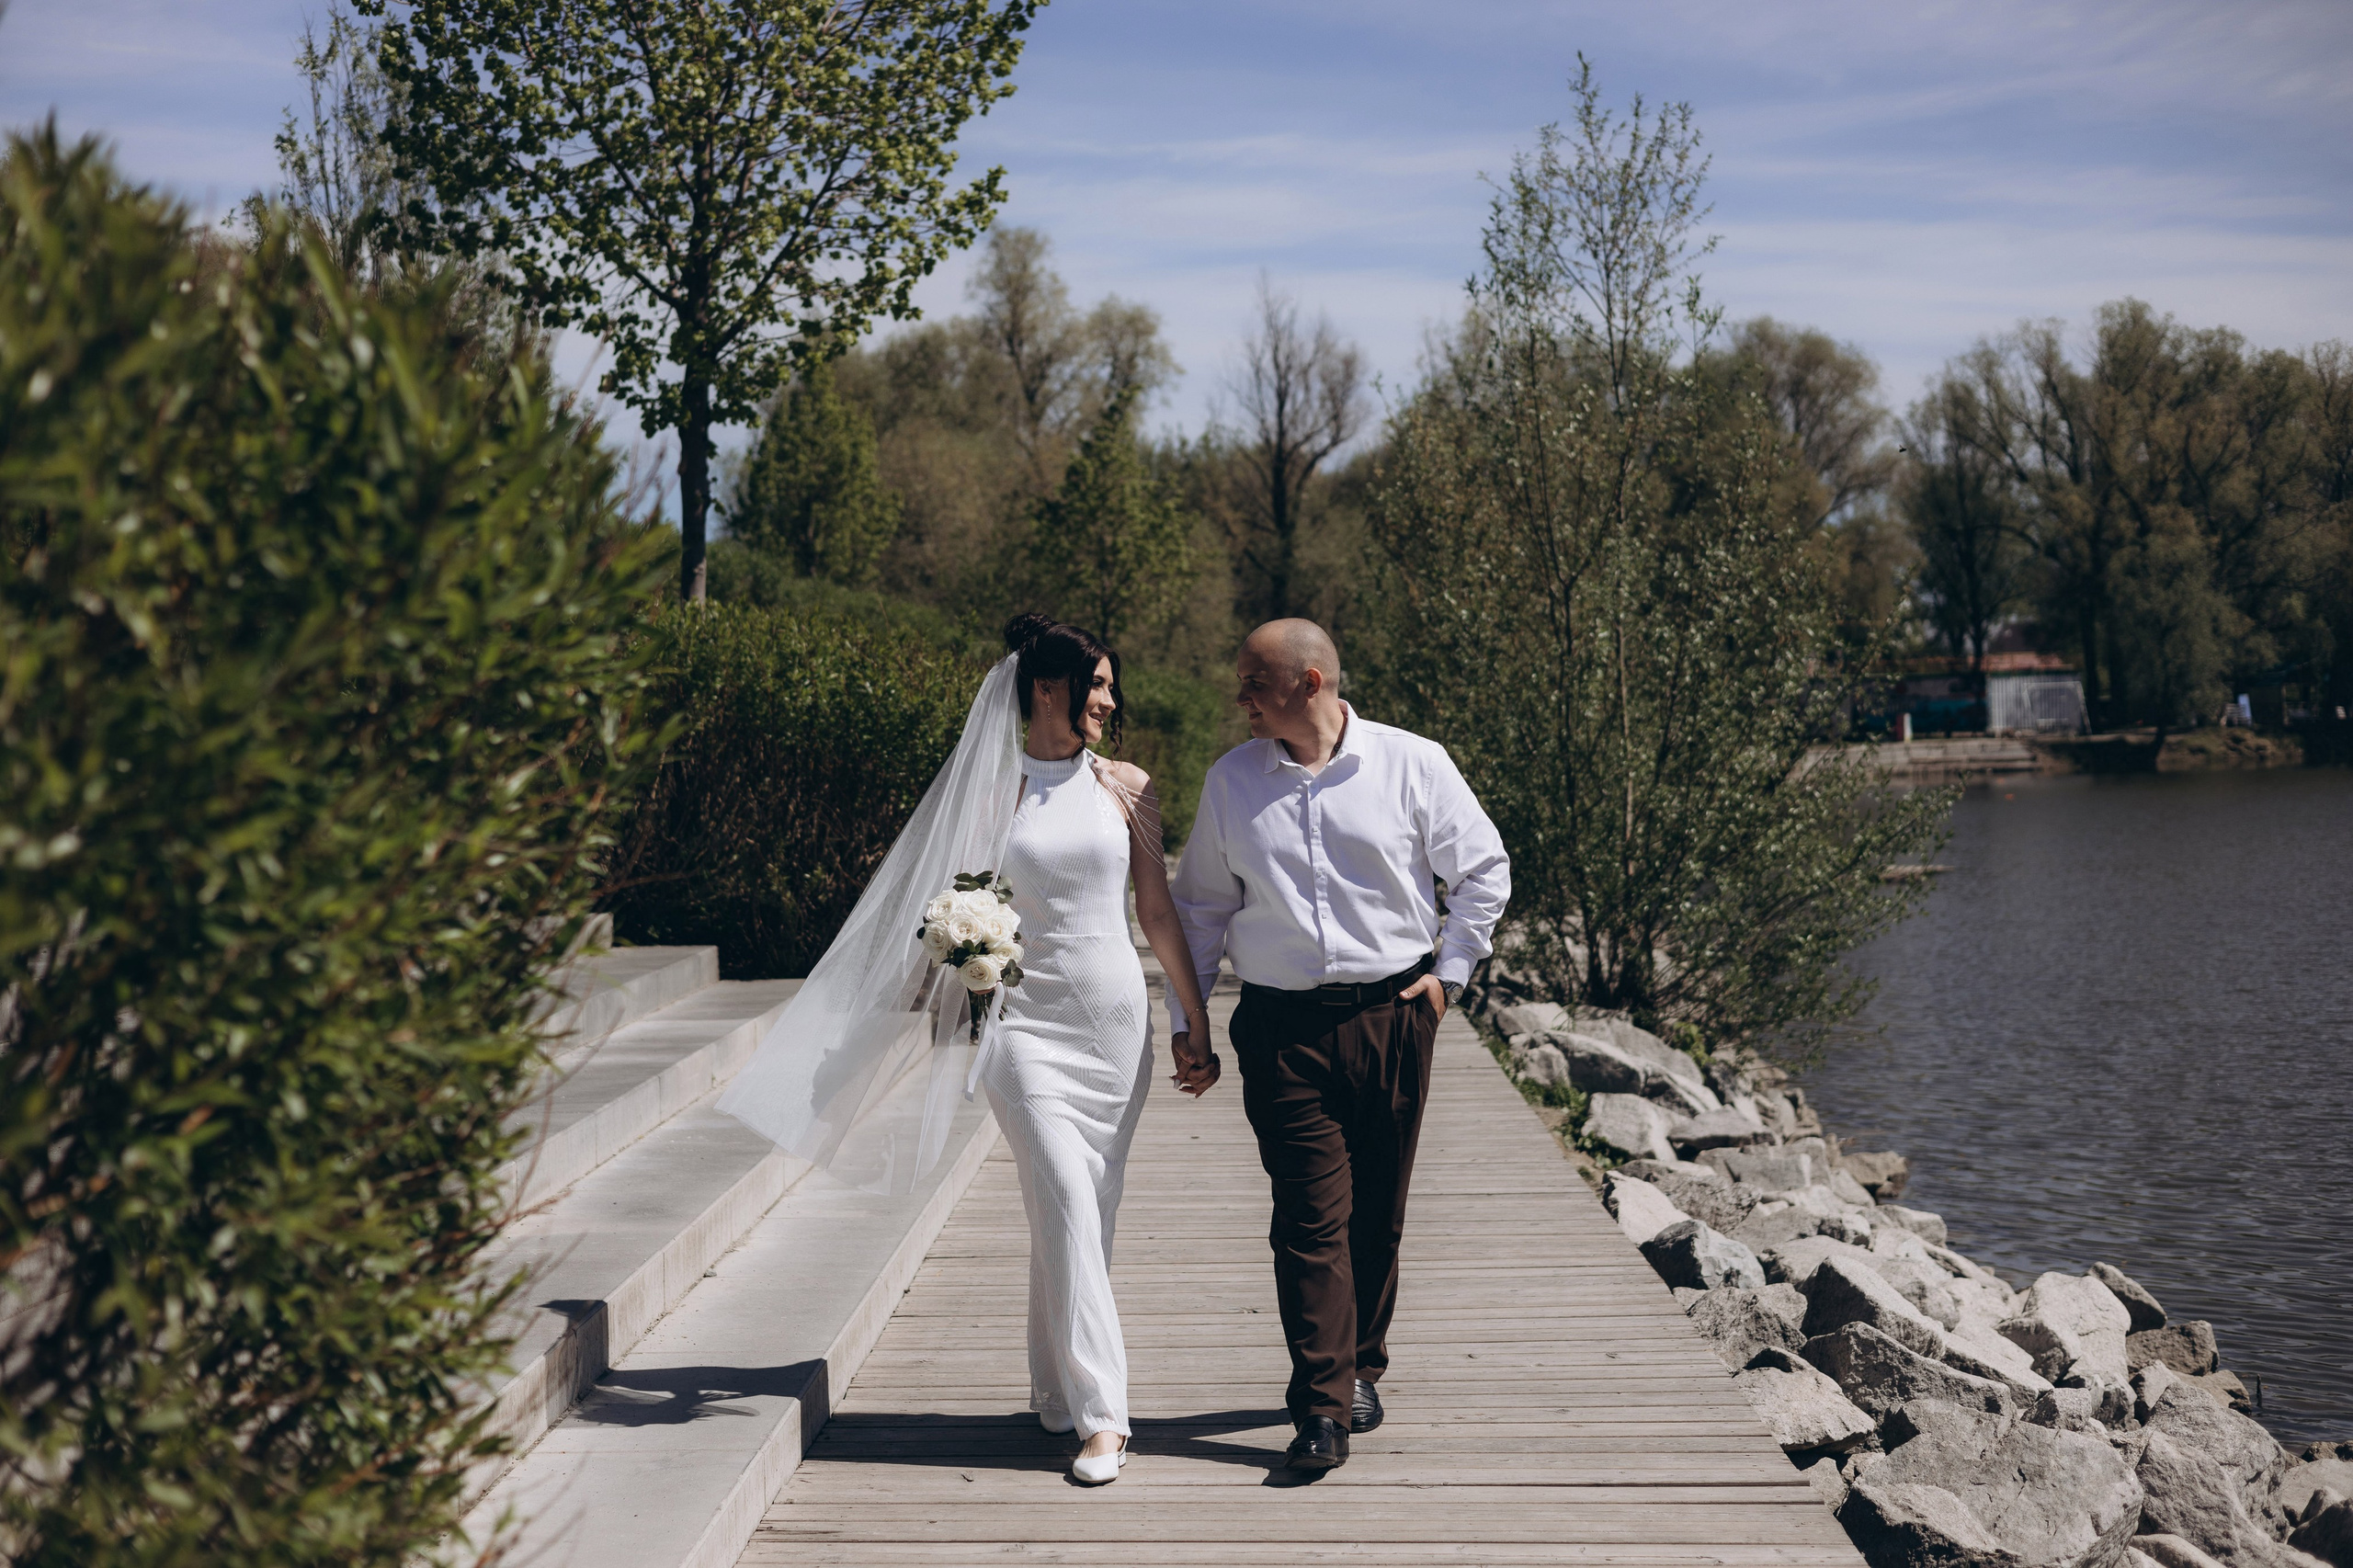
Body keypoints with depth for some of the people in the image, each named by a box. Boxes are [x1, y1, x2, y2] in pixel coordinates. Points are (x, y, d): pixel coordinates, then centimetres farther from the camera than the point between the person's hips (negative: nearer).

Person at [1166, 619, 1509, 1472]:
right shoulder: (1231, 780, 5)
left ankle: (1359, 1370, 28)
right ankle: (1323, 1407, -3)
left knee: (1377, 1211, 9)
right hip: (1280, 1026, 0)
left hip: (1391, 1016, 0)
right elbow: (1200, 906, 12)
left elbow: (1484, 869, 10)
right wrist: (1185, 1020, 9)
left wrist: (1449, 971, 6)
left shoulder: (1413, 764, -1)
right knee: (1311, 1214, -7)